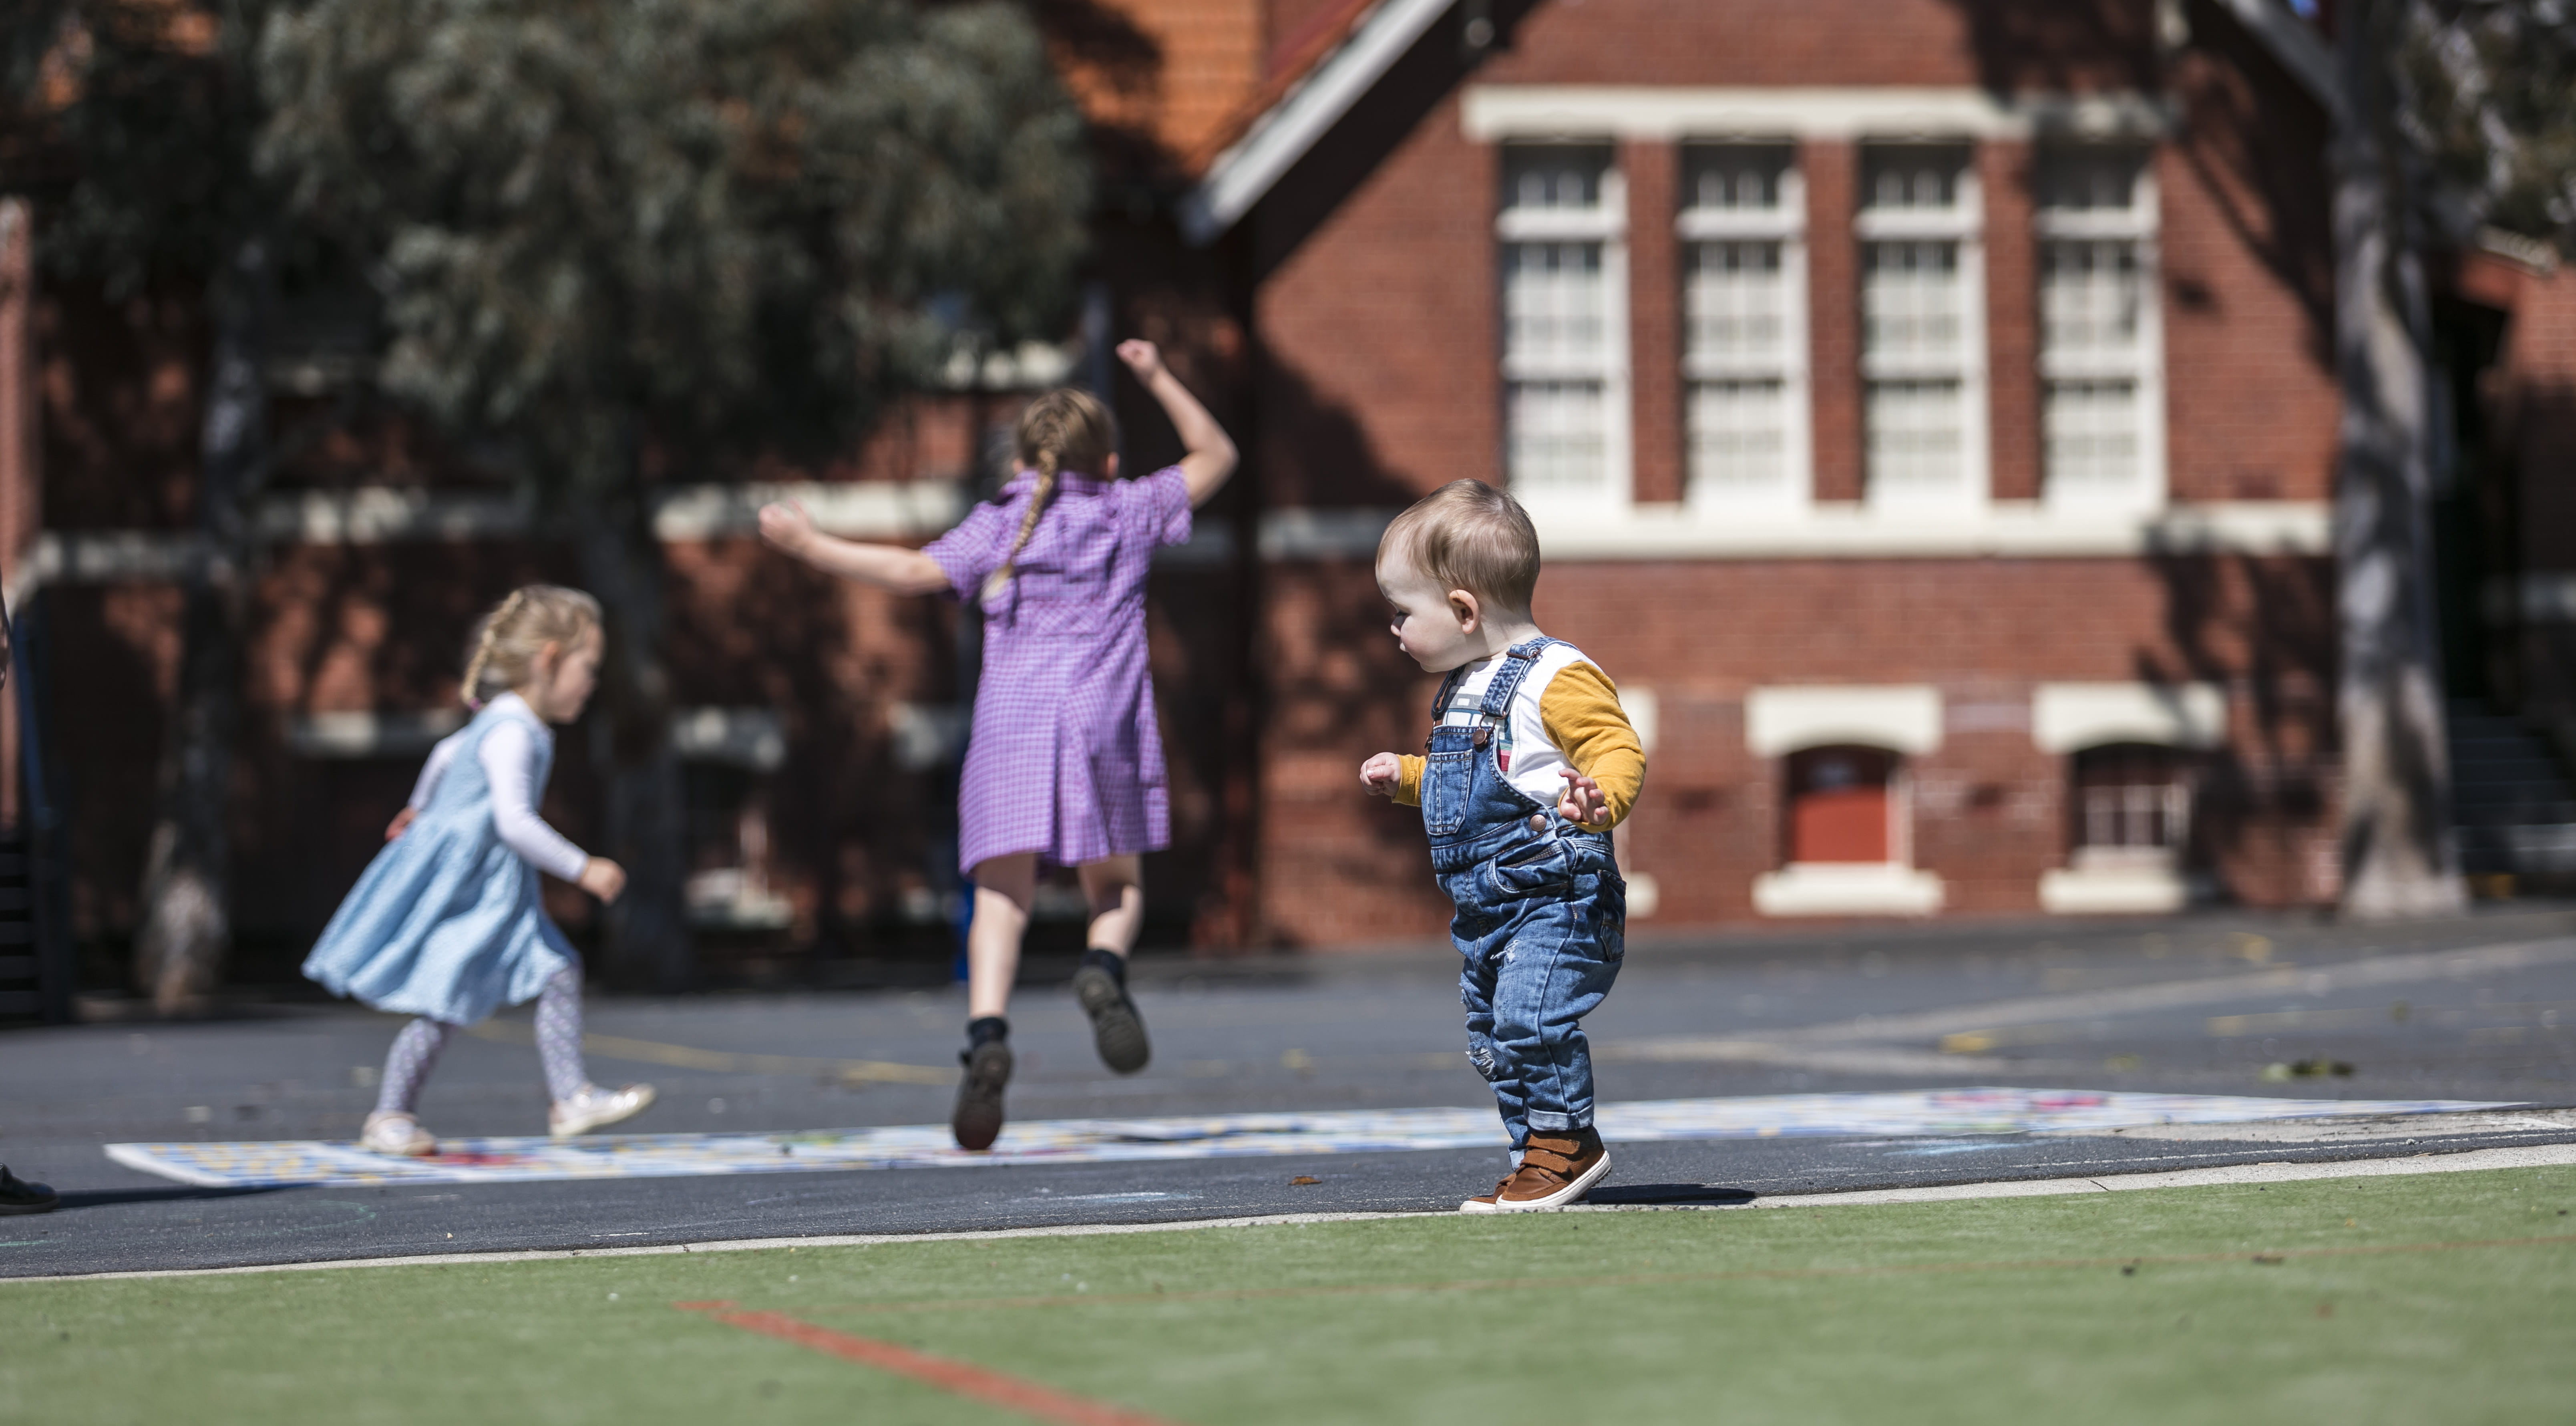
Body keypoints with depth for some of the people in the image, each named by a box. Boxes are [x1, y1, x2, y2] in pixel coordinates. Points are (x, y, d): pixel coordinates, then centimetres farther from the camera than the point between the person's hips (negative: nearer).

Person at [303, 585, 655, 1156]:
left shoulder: (509, 723, 10)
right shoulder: (512, 733, -23)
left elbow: (449, 751, 28)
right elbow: (514, 821, -33)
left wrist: (420, 808, 46)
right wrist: (582, 869, -30)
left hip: (493, 893, 10)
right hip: (455, 889, -10)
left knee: (558, 971, 3)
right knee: (444, 1003, -5)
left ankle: (571, 1097, 4)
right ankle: (390, 1116, 6)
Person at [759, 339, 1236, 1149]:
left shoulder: (998, 527, 12)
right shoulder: (1131, 512, 15)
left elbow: (917, 572, -3)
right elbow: (1215, 455, 28)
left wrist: (811, 546, 1)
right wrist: (1158, 378, 35)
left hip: (1008, 726, 0)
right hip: (1101, 727, 0)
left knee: (1002, 897, -5)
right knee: (1116, 888, 14)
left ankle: (988, 1032, -26)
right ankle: (1104, 969, -18)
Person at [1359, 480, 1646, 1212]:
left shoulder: (1557, 677, -14)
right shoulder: (1459, 692, 17)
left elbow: (1620, 752, -21)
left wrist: (1599, 800, -39)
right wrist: (1404, 777, 27)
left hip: (1554, 896, -10)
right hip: (1487, 905, 10)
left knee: (1530, 1020, -19)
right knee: (1490, 1034, 11)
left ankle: (1560, 1145, -6)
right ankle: (1550, 1152, 20)